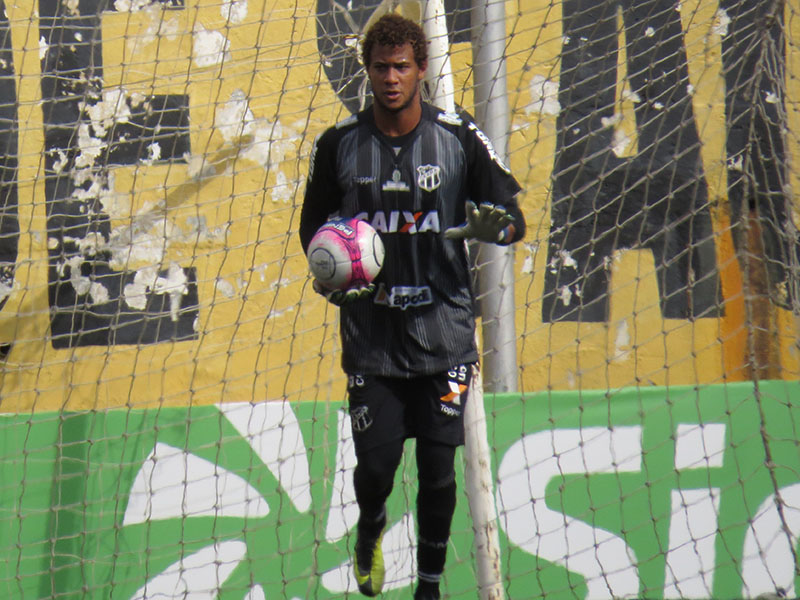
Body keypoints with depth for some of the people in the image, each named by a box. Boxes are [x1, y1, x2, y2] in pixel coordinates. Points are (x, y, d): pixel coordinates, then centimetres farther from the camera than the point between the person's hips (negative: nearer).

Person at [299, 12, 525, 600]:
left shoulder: (460, 138, -4)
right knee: (375, 466, -2)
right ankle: (370, 530, 33)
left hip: (444, 331, 0)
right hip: (371, 330, 1)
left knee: (438, 469, 2)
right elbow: (314, 222, 13)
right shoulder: (338, 144, 0)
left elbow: (516, 217, 0)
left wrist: (495, 227, -24)